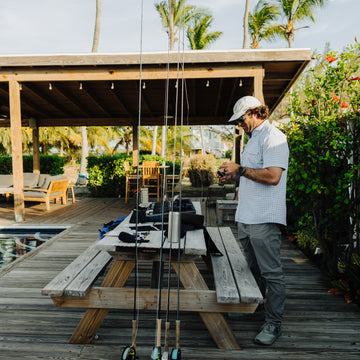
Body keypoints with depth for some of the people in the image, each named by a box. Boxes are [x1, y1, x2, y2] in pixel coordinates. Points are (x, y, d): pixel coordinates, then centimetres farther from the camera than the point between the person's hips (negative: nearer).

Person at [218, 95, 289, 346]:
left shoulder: (273, 137, -11)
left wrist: (240, 169, -16)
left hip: (265, 219, -10)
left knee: (271, 273, 2)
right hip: (246, 217, 10)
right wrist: (233, 176, 11)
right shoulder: (253, 138, 20)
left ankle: (274, 324, 16)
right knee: (252, 271, 19)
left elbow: (272, 176, -24)